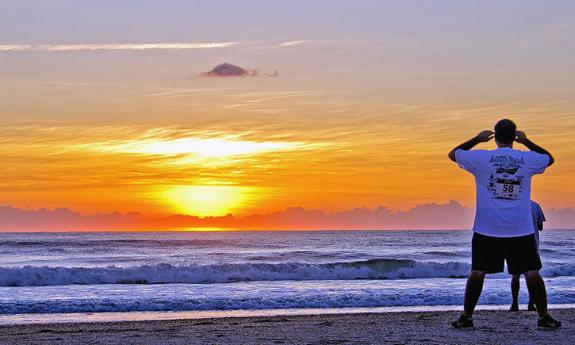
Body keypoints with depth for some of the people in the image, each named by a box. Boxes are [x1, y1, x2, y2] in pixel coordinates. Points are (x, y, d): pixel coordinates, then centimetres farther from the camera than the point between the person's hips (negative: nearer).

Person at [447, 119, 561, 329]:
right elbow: (549, 158, 23)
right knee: (531, 272, 7)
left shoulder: (481, 158, -4)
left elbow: (453, 154, 12)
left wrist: (477, 139, 19)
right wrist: (527, 142, 24)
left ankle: (466, 317, 8)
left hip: (487, 229, 0)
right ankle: (544, 317, 10)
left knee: (477, 272, 5)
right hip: (521, 229, 1)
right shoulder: (528, 159, 0)